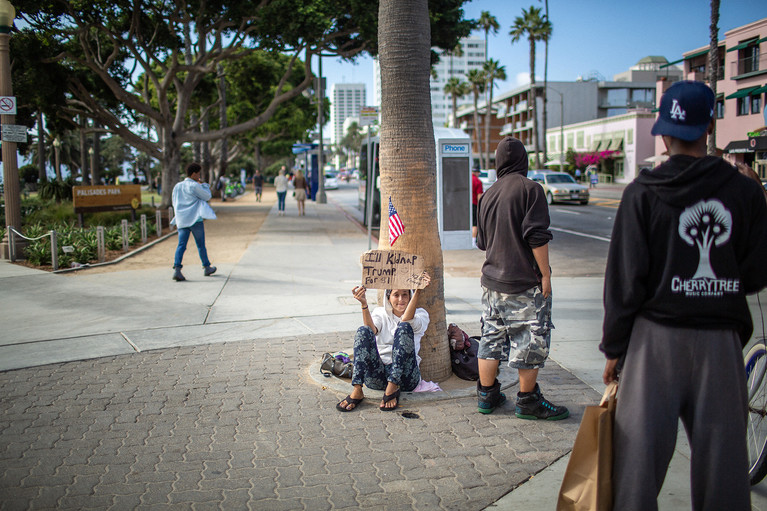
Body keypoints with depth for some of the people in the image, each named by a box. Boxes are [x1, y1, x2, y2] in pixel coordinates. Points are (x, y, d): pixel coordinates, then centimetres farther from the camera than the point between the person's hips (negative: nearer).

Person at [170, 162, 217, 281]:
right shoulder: (194, 186, -10)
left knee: (181, 245, -1)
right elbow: (207, 196, -2)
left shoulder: (177, 186, 12)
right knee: (201, 245, 8)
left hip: (181, 220, 5)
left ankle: (176, 269, -16)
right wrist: (204, 185, 11)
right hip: (195, 219, -5)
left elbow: (174, 202, 19)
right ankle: (206, 268, 20)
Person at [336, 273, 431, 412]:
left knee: (404, 327, -22)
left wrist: (417, 292, -29)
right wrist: (364, 304, -24)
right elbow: (372, 329, -9)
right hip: (377, 377, 2)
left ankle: (392, 388, -29)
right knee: (363, 331, -21)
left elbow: (406, 320, -16)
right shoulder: (380, 313, 16)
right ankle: (356, 391, -31)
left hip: (404, 374, -1)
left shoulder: (420, 314, 11)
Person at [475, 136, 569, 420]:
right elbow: (537, 237, -16)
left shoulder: (488, 195, 11)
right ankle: (528, 401, 10)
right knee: (531, 340, 3)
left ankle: (487, 395, 21)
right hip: (525, 282, -7)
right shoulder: (530, 189, -10)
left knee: (491, 337, 13)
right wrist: (545, 274, -11)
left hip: (492, 280, 7)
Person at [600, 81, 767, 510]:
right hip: (722, 340, 3)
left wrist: (614, 346, 2)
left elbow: (625, 278, -6)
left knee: (641, 451, 5)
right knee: (722, 451, 11)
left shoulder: (644, 193, -6)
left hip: (658, 335, -2)